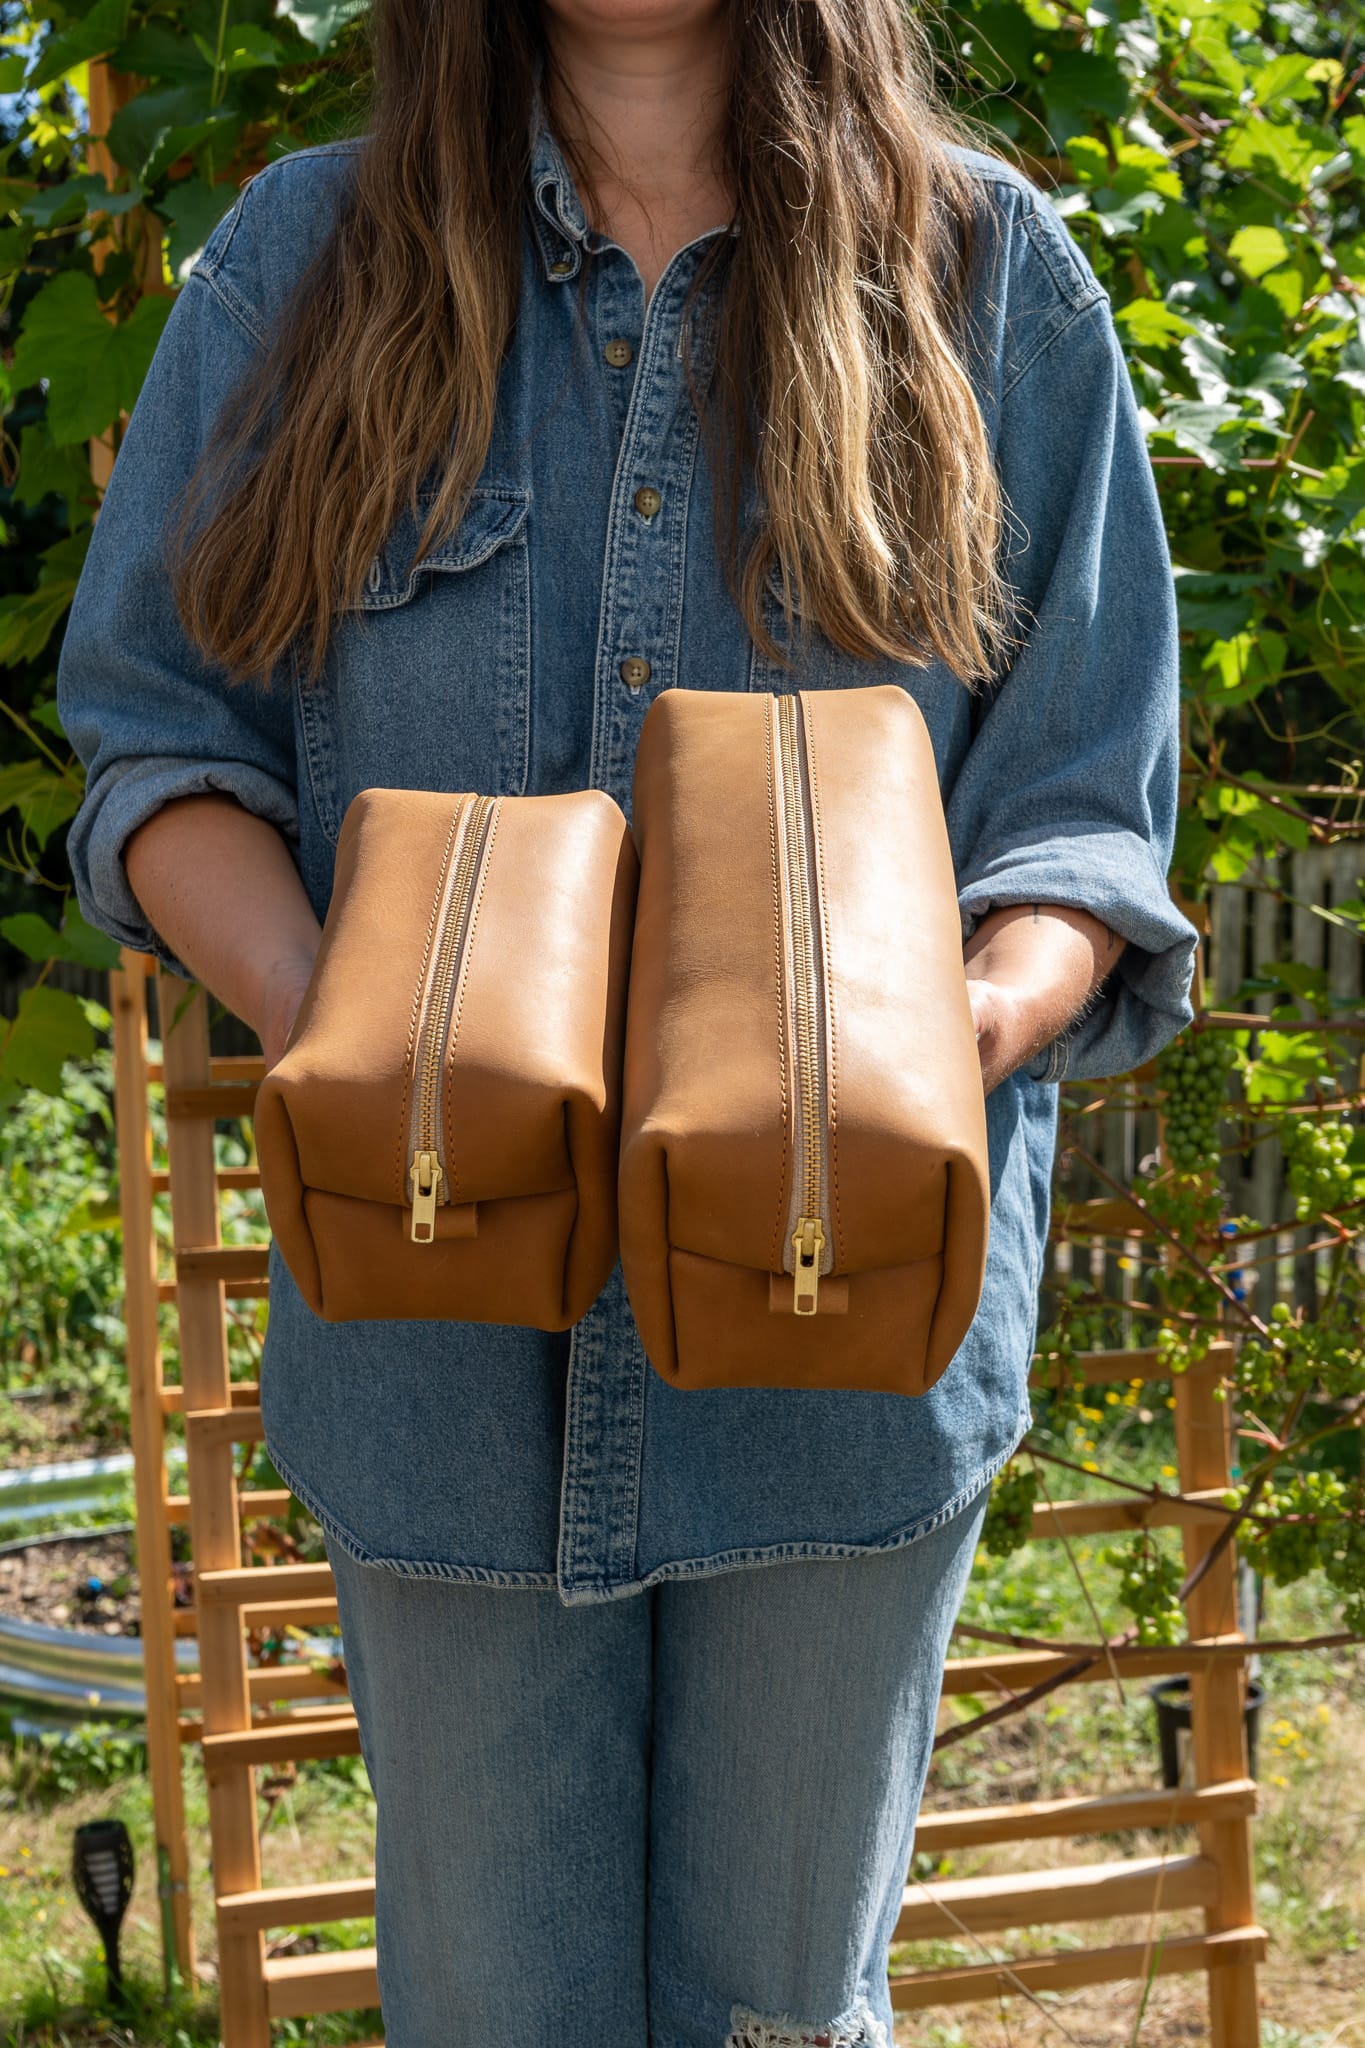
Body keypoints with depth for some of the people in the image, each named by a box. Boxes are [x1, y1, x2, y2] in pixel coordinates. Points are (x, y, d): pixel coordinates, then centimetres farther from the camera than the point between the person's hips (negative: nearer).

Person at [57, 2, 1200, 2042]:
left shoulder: (989, 274, 2)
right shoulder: (305, 258, 5)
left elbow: (1084, 811, 1)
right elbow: (166, 735, 6)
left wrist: (976, 1024, -21)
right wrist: (318, 1017, -14)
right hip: (448, 1327, 1)